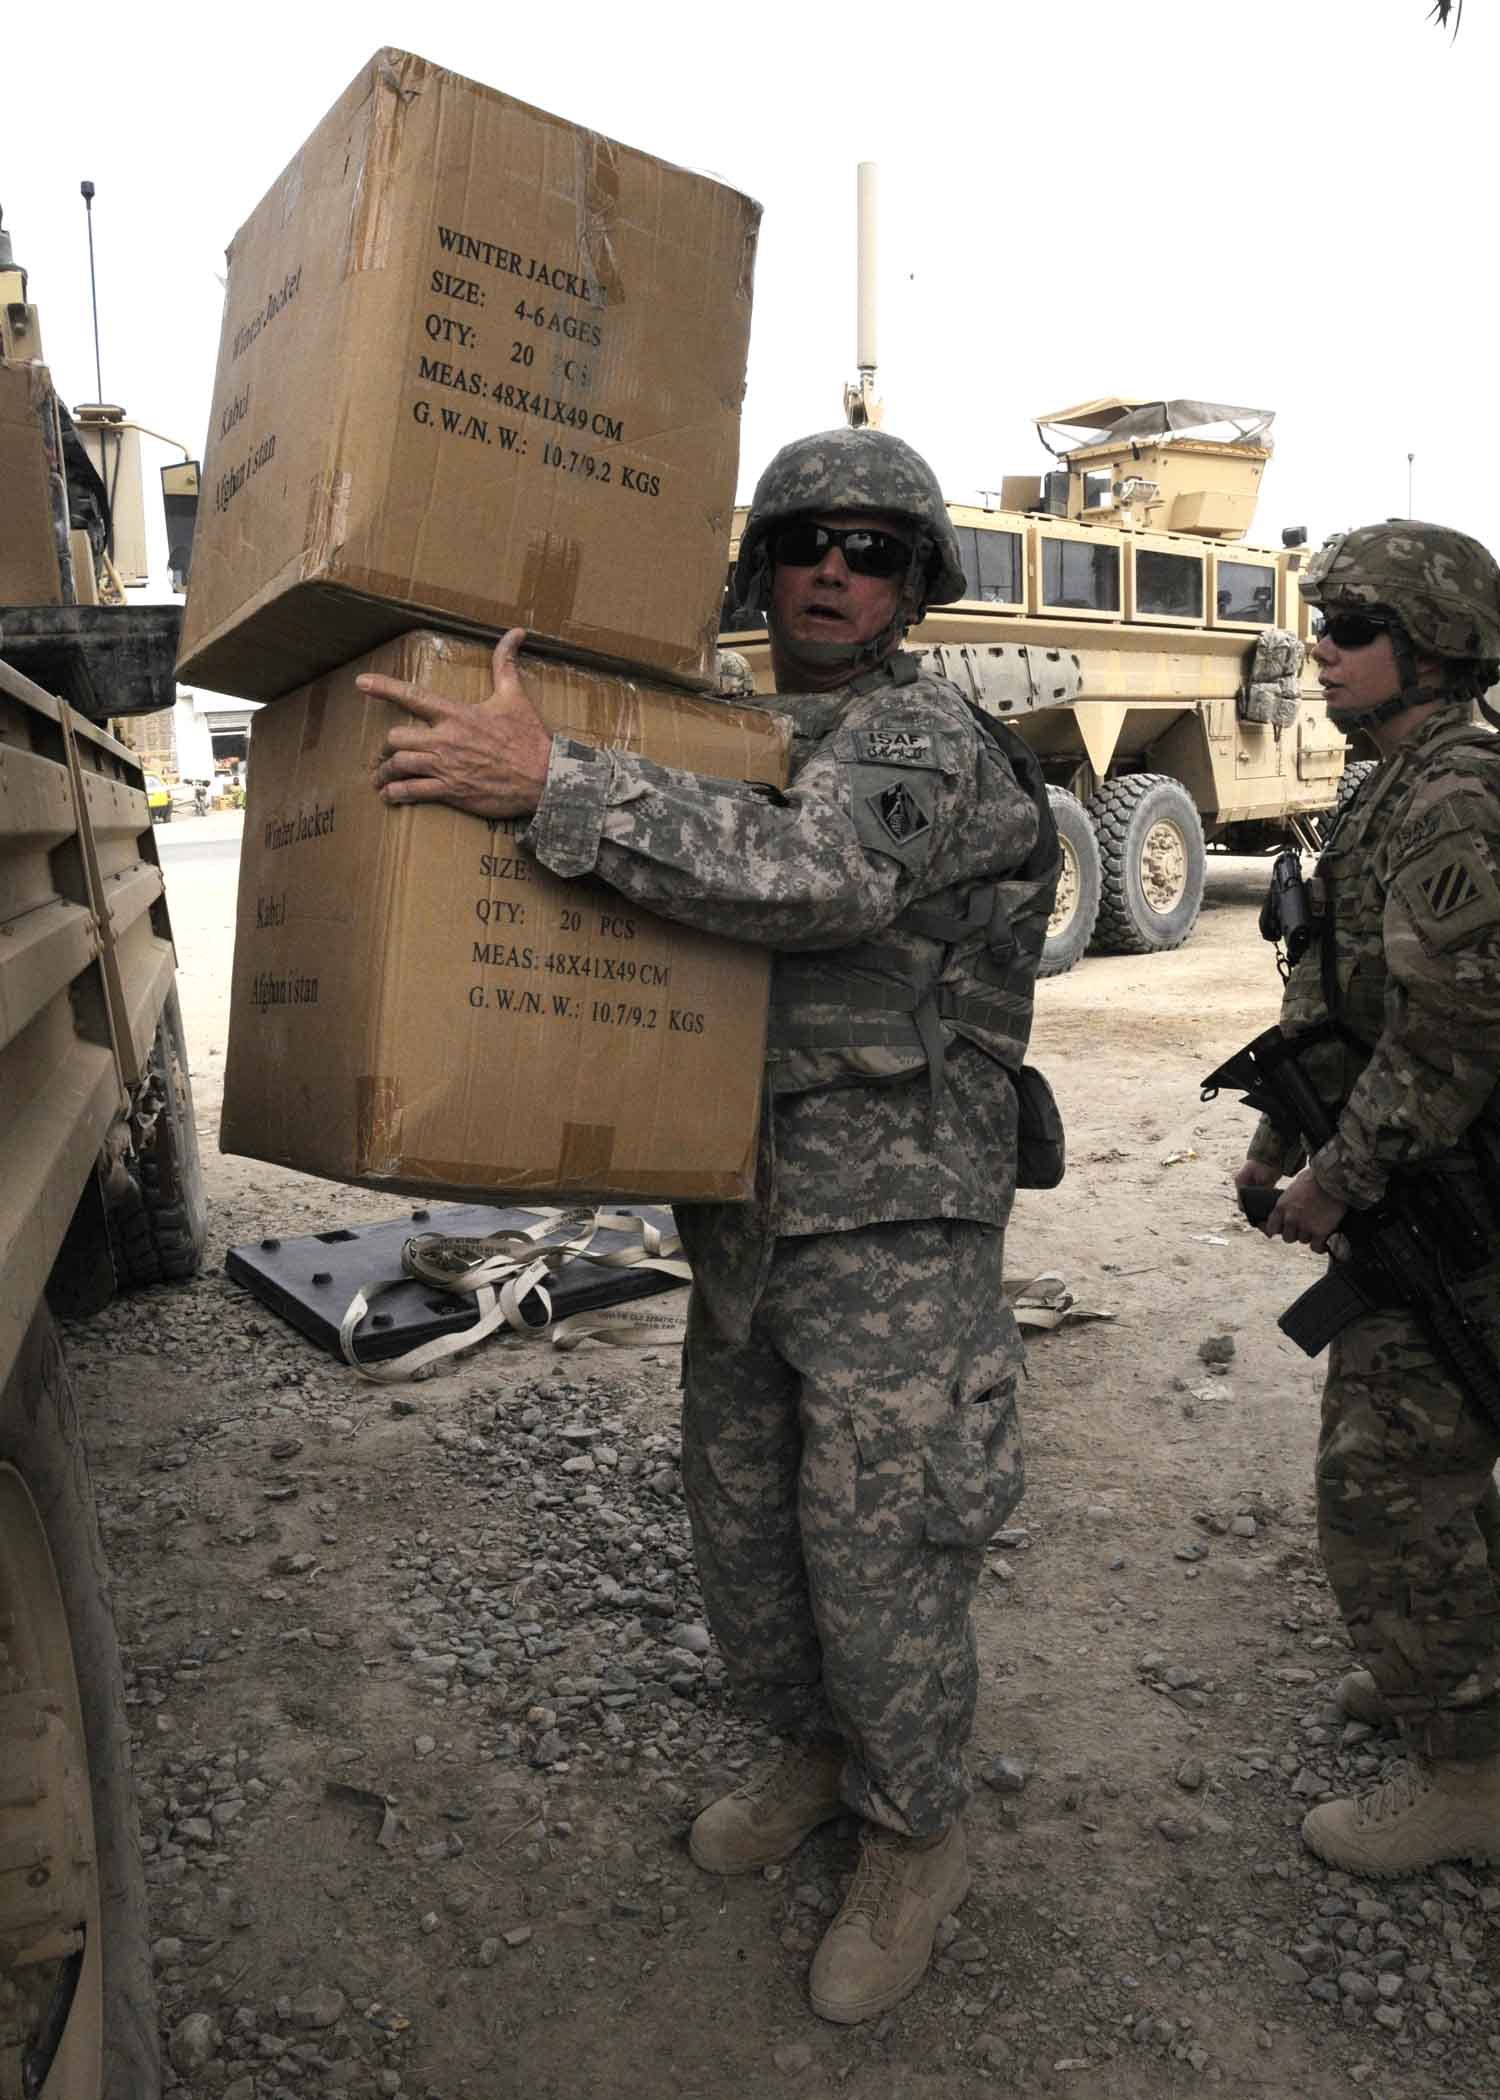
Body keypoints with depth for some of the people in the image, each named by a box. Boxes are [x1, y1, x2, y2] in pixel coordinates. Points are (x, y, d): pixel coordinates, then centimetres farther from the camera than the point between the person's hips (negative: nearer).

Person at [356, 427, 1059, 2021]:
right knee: (741, 1521, 19)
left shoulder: (923, 738, -12)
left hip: (894, 1233, -7)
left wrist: (552, 784, -39)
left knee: (878, 1551, 3)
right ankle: (812, 1751, 45)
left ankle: (913, 1843, 29)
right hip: (744, 1221, 8)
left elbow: (821, 873, -34)